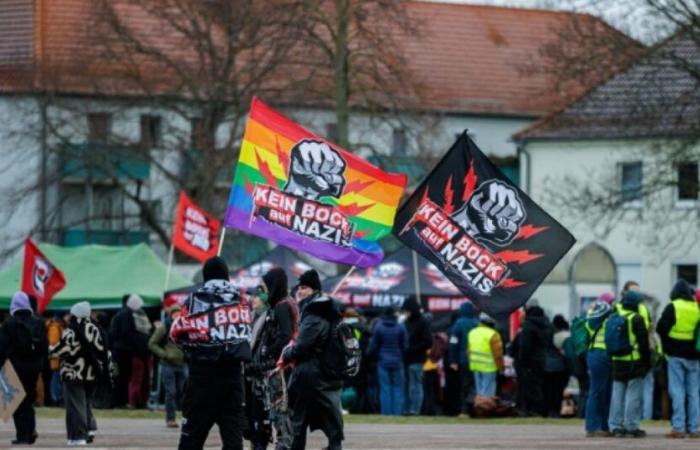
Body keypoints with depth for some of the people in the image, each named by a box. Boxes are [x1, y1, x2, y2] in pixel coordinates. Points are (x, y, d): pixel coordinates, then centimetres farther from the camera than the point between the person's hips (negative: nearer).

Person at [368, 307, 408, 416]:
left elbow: (373, 346, -1)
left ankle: (386, 411, -1)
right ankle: (397, 411, 0)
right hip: (397, 362, 0)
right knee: (398, 388, 5)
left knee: (385, 388, 2)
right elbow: (405, 346, -2)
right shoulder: (401, 327, -4)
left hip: (383, 362, 0)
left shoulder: (378, 327, -4)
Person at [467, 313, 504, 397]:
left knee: (479, 390, 15)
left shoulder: (472, 333, 7)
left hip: (475, 367, 7)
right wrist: (500, 368, -4)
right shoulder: (492, 335, -17)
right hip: (489, 368, -7)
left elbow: (469, 351, 14)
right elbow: (497, 354, -15)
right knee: (487, 391, -5)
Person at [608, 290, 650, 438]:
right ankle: (632, 426, -5)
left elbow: (608, 341, 15)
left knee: (617, 394, 9)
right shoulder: (637, 319, -10)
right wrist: (647, 361, -3)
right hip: (635, 362, -6)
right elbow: (643, 342, -10)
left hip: (617, 362, 6)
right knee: (633, 395, -3)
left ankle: (616, 426, 9)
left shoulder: (614, 318, 10)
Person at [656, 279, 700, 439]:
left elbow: (661, 329, -9)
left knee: (677, 391, -3)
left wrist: (667, 348, 3)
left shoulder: (672, 308, -7)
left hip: (676, 355, -3)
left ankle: (678, 427, -8)